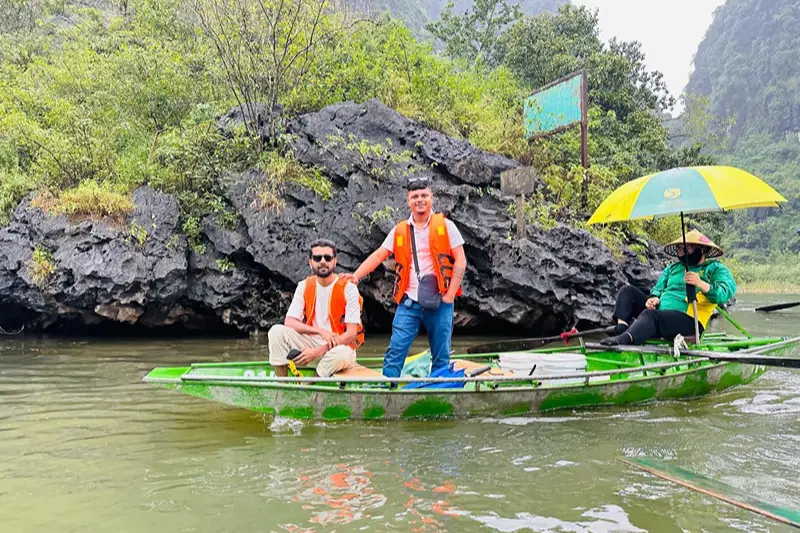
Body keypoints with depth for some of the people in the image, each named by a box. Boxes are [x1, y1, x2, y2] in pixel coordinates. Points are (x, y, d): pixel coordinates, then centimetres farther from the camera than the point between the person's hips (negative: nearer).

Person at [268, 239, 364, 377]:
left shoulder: (348, 288, -10)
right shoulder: (304, 286, 3)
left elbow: (351, 334, -14)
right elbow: (289, 322, -5)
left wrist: (318, 351, -21)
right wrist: (321, 331, -21)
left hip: (339, 347, -4)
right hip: (312, 343, 4)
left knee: (340, 354, -39)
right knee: (276, 331, -20)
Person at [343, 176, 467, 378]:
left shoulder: (445, 226, 3)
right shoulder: (400, 231, 10)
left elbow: (460, 261, -1)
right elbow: (378, 256, 8)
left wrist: (450, 295, -8)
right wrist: (356, 276, -7)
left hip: (439, 302, -1)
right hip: (409, 302, 2)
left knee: (441, 356, 6)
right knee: (395, 350, -5)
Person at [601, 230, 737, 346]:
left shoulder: (716, 269, 6)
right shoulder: (673, 268, 26)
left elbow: (726, 293, -10)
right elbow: (659, 287, 25)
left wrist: (700, 284, -27)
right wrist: (654, 297, 0)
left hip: (687, 320, -7)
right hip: (659, 312, 8)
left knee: (650, 315, -37)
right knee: (628, 291, -2)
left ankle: (623, 339, -62)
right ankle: (621, 329, -26)